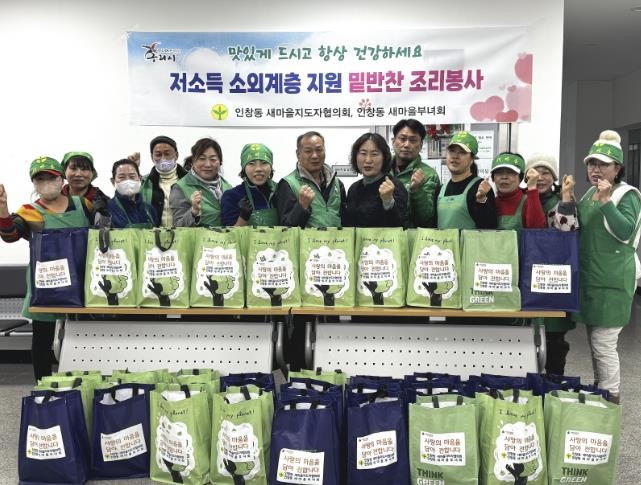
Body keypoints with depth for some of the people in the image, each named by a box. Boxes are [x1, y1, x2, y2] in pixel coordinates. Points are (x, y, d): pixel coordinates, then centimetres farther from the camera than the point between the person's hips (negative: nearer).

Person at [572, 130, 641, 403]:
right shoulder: (589, 194, 12)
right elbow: (577, 230, 20)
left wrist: (606, 201, -25)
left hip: (612, 282, -8)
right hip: (589, 278, 8)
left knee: (603, 344, -7)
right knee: (594, 341, 17)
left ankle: (610, 400, 7)